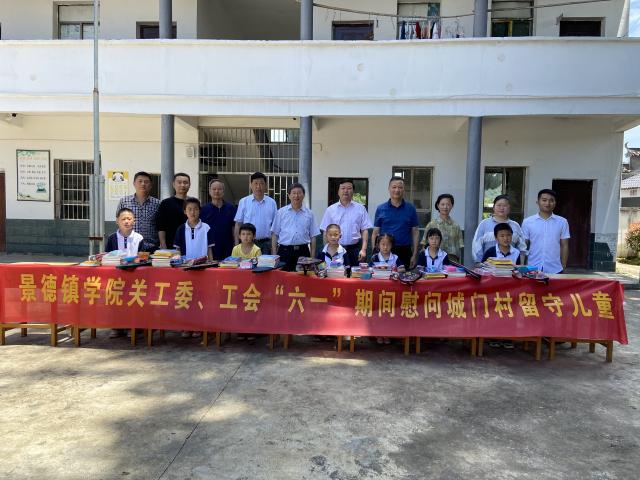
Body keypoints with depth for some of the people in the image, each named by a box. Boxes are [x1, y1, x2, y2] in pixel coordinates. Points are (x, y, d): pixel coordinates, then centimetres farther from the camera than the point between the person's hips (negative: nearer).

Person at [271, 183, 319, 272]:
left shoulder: (309, 213, 7)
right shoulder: (281, 212, 5)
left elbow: (313, 236, 8)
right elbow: (275, 234, 5)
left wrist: (312, 256, 3)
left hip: (303, 251, 1)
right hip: (284, 251, -1)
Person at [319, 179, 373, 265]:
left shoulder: (360, 208, 5)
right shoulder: (330, 210, 7)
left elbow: (365, 230, 3)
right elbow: (326, 232, 7)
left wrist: (363, 249, -7)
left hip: (354, 249, 0)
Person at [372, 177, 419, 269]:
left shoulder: (410, 209, 5)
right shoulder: (380, 209, 5)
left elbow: (415, 232, 5)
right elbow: (375, 233, 6)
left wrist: (414, 255, -1)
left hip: (404, 252, 0)